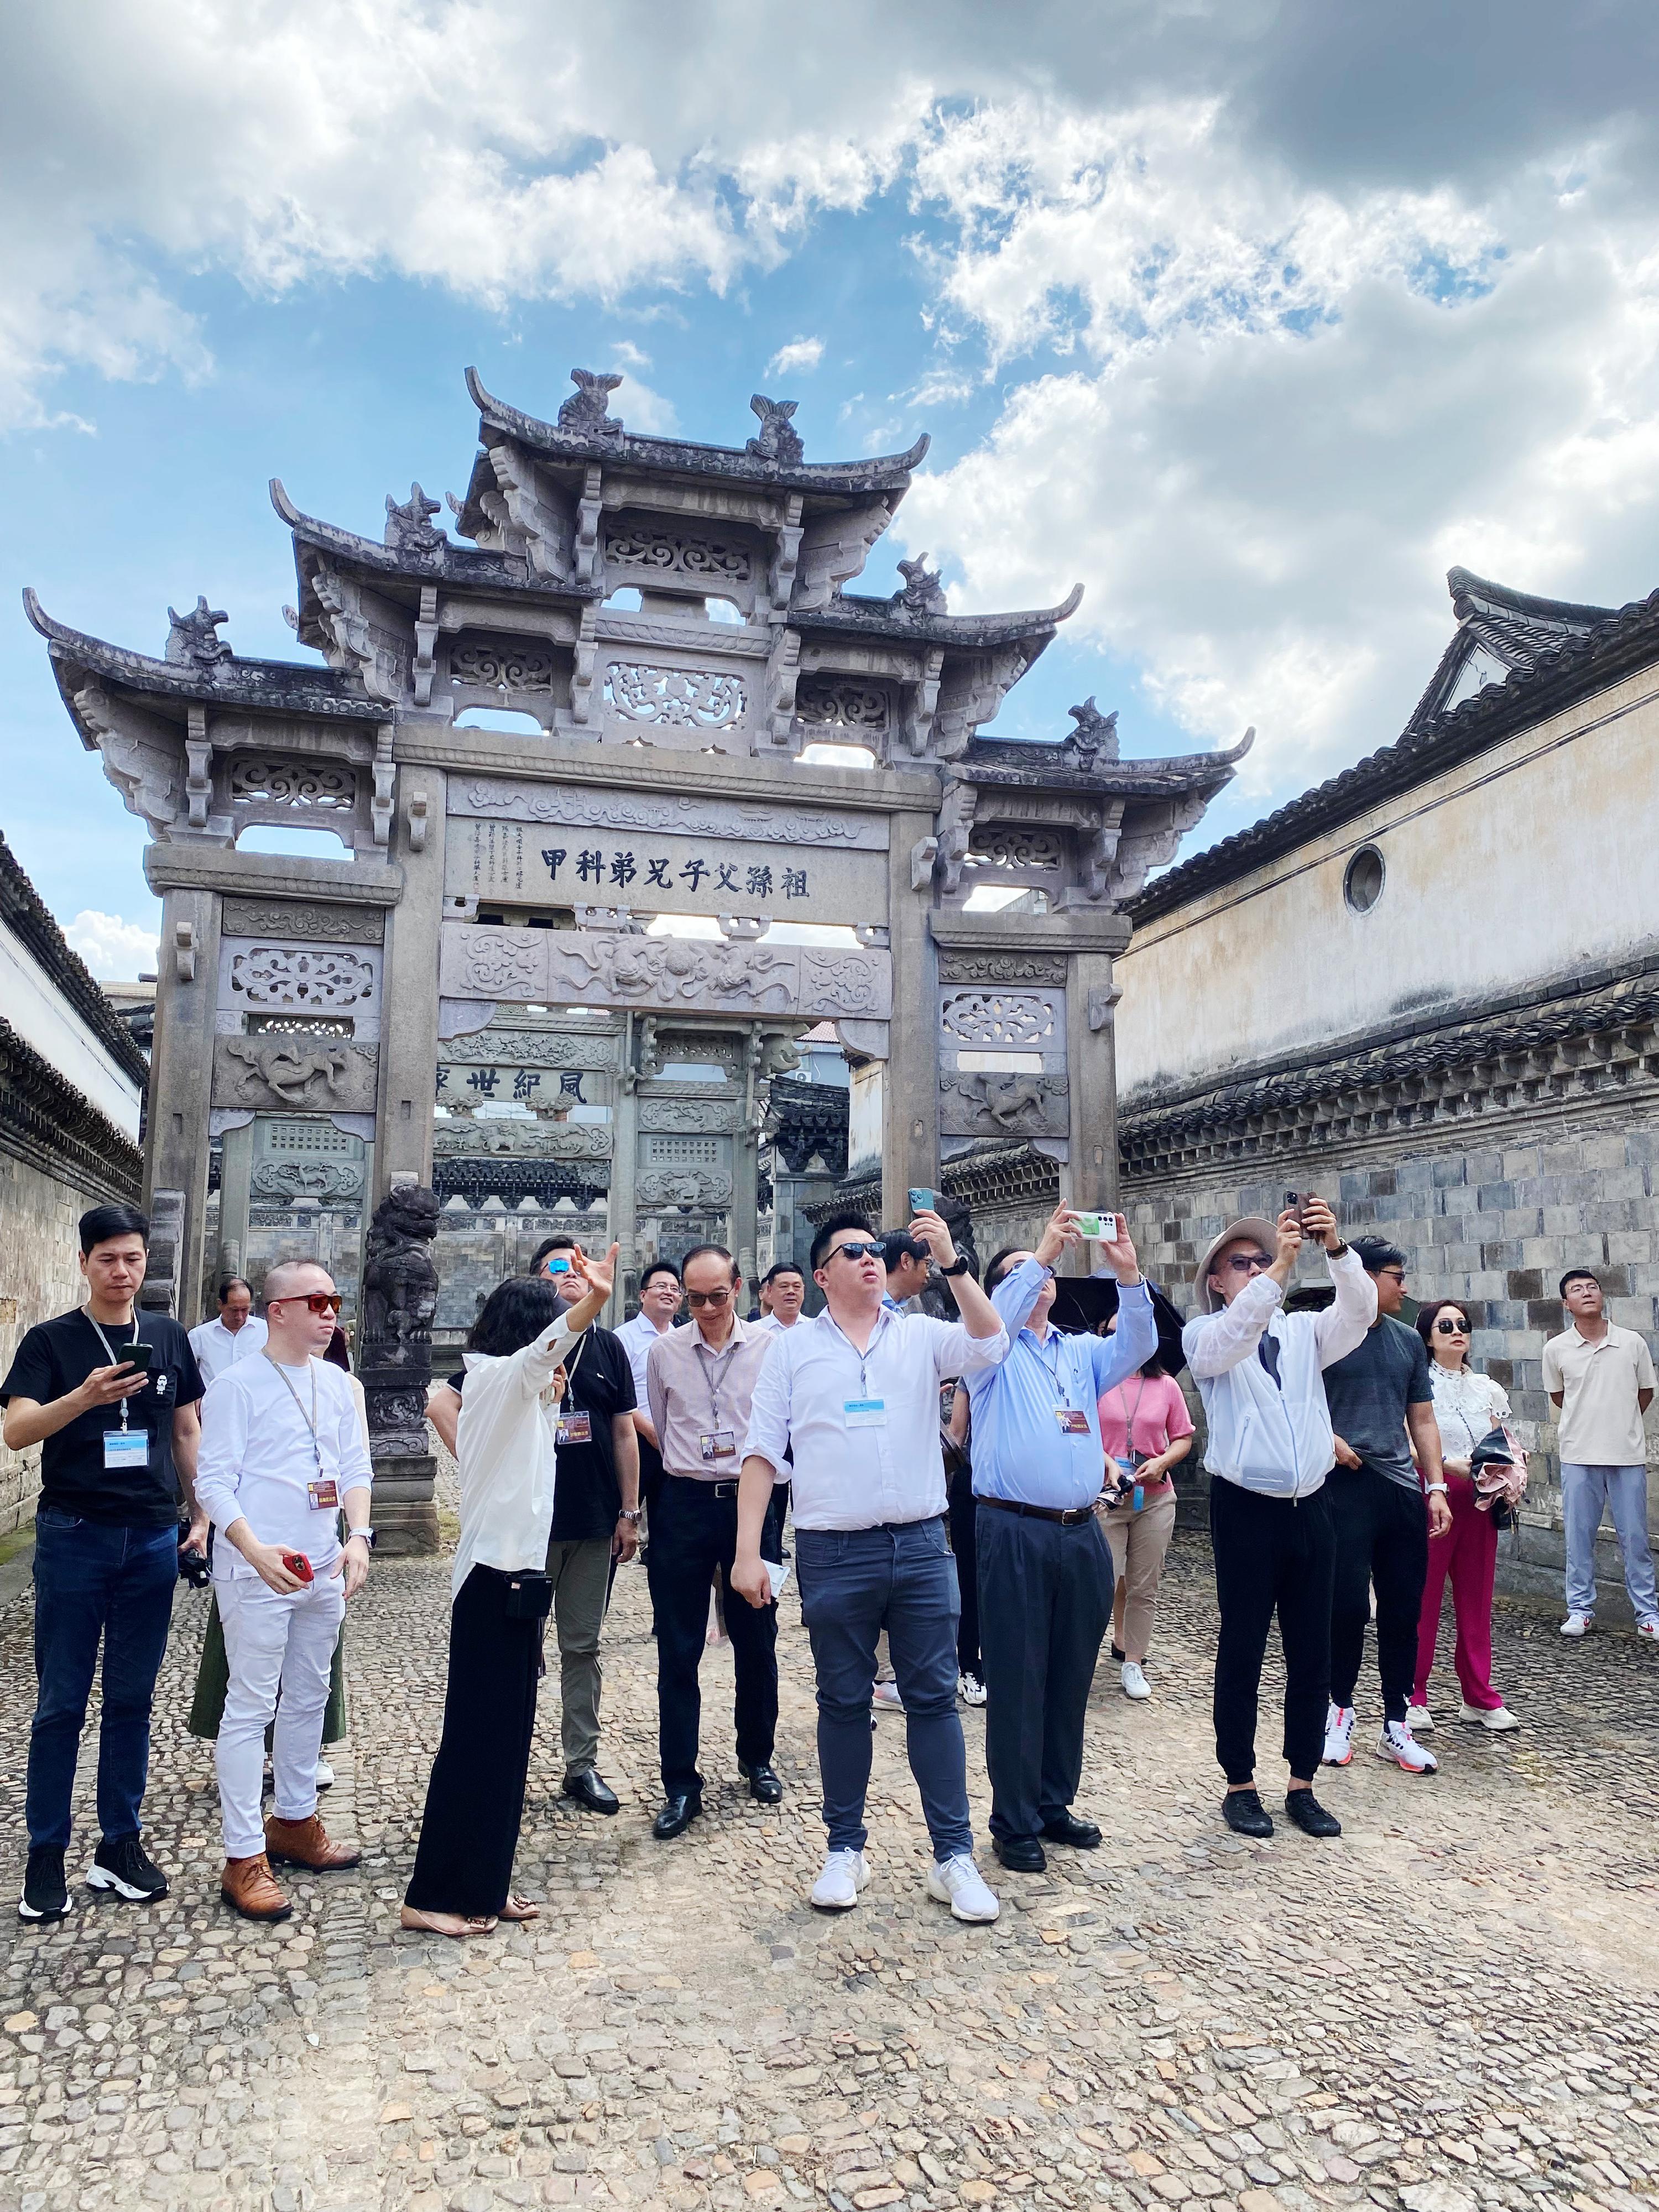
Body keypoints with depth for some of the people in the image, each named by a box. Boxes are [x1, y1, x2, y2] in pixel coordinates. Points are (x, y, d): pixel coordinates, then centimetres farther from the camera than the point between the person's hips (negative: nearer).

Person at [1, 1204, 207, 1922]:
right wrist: (85, 1397, -32)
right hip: (74, 1537, -2)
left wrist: (201, 1517, 8)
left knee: (132, 1699, 9)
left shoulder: (169, 1338, 7)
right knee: (61, 1702, 4)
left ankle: (120, 1842, 20)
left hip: (152, 1539, 3)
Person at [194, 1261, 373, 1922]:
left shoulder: (335, 1383, 8)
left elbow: (355, 1468, 10)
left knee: (308, 1699, 16)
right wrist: (256, 1552, -25)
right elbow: (215, 1481, -13)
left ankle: (294, 1822, 32)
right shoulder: (238, 1384, -10)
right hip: (258, 1574, -6)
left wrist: (358, 1535, -5)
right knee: (251, 1707, -1)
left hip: (324, 1571, 7)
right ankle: (244, 1860, 8)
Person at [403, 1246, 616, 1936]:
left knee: (509, 1735, 13)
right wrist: (592, 1301, -55)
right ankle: (434, 1895, 7)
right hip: (494, 1578, -9)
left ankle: (484, 1882, 22)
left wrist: (552, 1401, 12)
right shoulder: (497, 1377, -13)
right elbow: (542, 1350, -37)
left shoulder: (520, 1390, 16)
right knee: (475, 1737, -3)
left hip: (517, 1575, 9)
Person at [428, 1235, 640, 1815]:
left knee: (583, 1647, 11)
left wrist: (629, 1513, 6)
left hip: (595, 1526, 3)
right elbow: (442, 1405, -3)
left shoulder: (607, 1348, 6)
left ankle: (582, 1766, 21)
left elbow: (624, 1433, 9)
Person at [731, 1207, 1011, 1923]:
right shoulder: (793, 1348, 4)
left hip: (921, 1545, 1)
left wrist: (952, 1262, -19)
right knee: (843, 1702, 10)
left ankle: (954, 1856, 16)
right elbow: (762, 1452, 2)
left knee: (934, 1697, 6)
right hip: (833, 1553, 0)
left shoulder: (921, 1335, 6)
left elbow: (990, 1345, -12)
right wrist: (747, 1551, -4)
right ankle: (845, 1849, 25)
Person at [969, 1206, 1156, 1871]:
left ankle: (1054, 1804, 26)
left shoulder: (1082, 1353, 17)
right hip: (1016, 1533, -5)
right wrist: (1042, 1253, -26)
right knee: (1016, 1681, 0)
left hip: (1083, 1534, 5)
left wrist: (1128, 1274, -16)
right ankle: (1014, 1822, 11)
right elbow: (989, 1323, -19)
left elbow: (1138, 1346, -1)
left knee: (1071, 1679, 13)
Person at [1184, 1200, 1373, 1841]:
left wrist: (1336, 1248, -24)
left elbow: (1360, 1311, -6)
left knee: (1312, 1655, 10)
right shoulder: (1205, 1335, 0)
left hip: (1309, 1510, 4)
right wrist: (1281, 1265, -31)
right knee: (1242, 1651, 4)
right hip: (1245, 1509, -4)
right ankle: (1240, 1785, 16)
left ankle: (1302, 1785, 22)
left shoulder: (1304, 1331, 11)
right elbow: (1232, 1338, -23)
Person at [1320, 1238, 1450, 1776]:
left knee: (1403, 1610, 8)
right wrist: (1331, 1439, -16)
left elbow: (1422, 1420, 16)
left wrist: (1436, 1487, 8)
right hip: (1346, 1487, -5)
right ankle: (1340, 1709, 17)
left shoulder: (1408, 1341, 14)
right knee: (1347, 1604, -3)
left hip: (1403, 1489, 5)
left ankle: (1396, 1723, 19)